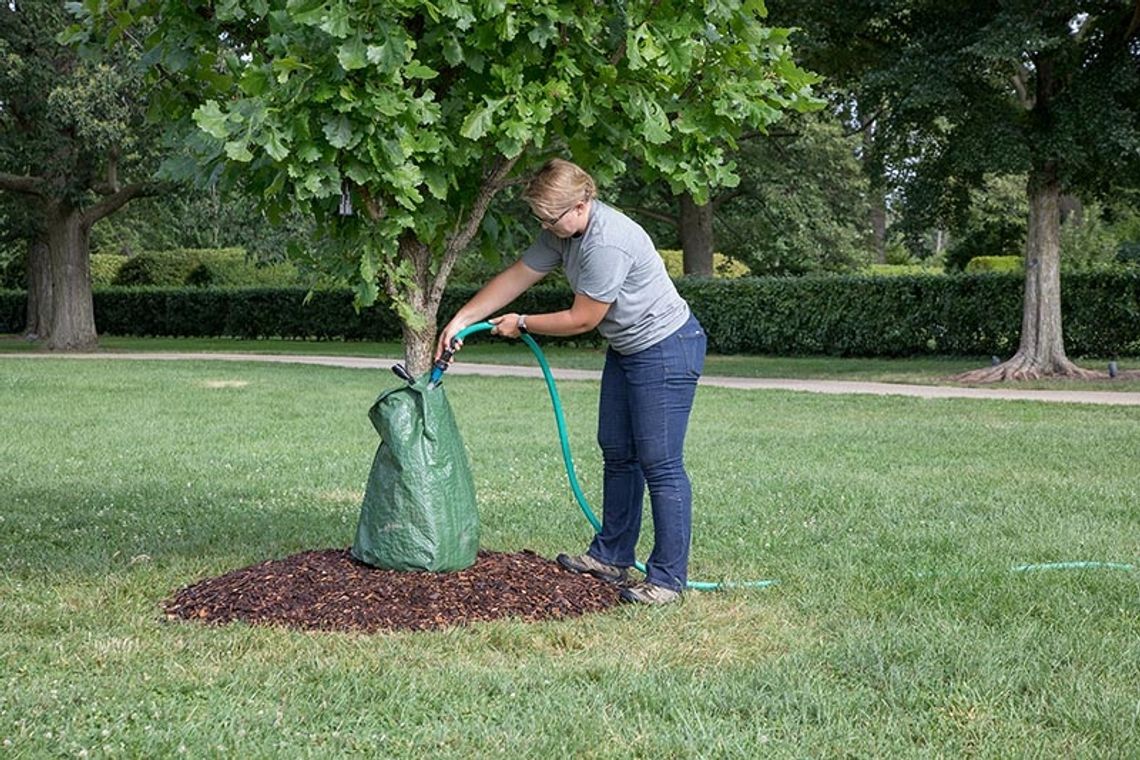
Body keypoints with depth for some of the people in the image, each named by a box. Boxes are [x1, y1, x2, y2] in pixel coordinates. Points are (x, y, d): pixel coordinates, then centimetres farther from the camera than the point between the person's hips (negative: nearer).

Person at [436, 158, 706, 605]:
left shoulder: (608, 242, -29)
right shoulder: (562, 232, 1)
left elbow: (582, 320, -21)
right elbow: (516, 276, 9)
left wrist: (522, 325, -6)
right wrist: (460, 321, 4)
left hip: (666, 351, -10)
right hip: (625, 349, 11)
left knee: (660, 464, -10)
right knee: (617, 453, 16)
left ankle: (668, 578, -6)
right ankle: (612, 556, 27)